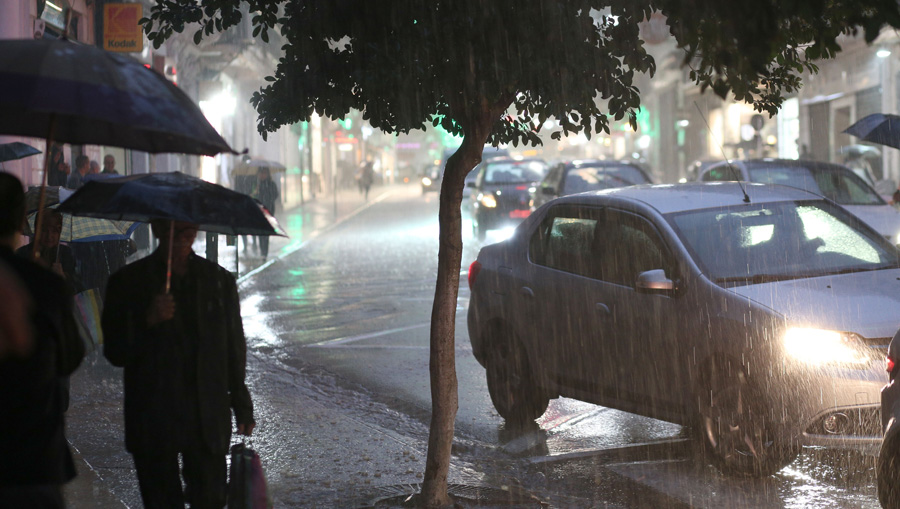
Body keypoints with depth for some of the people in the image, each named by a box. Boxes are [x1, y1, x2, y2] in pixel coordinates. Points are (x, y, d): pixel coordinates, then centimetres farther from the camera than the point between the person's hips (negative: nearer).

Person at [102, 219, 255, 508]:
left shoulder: (220, 280, 8)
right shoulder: (128, 282, 2)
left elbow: (234, 349, 14)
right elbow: (115, 354, -2)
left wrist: (242, 408, 13)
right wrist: (148, 320, -18)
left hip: (209, 420, 1)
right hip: (152, 422, -1)